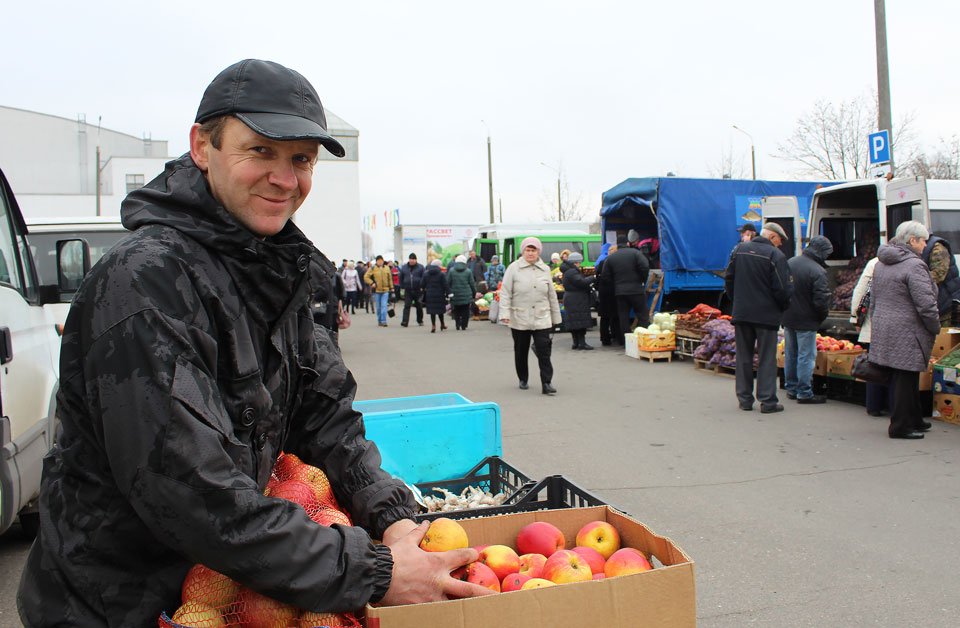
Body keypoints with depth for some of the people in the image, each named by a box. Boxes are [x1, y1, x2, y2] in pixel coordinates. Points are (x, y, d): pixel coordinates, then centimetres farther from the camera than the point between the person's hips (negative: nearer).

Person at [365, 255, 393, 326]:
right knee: (378, 307, 7)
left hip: (385, 290, 1)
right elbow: (366, 277, 1)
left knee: (384, 306, -10)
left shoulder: (387, 268, 8)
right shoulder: (372, 268, 0)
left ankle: (383, 321, -10)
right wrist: (372, 283, -11)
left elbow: (390, 279, 14)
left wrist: (391, 288, 12)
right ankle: (379, 321, 21)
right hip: (376, 291, -1)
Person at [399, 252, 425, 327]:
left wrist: (421, 287, -9)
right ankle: (405, 322, -11)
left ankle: (420, 321, 23)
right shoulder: (404, 267, 9)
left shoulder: (420, 267, 2)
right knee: (407, 306, -7)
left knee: (419, 306, 9)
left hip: (418, 290, -1)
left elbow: (423, 278, -1)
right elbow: (401, 278, 16)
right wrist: (402, 287, 9)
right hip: (407, 290, 1)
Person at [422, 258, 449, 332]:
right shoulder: (441, 274, -7)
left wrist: (424, 294, 17)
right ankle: (442, 325, 21)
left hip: (429, 294, 2)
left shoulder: (425, 273, 3)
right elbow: (445, 286, -9)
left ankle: (433, 325, -4)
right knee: (440, 309, 11)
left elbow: (423, 285, 7)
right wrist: (446, 294, -3)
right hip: (439, 294, -2)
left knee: (432, 310, 4)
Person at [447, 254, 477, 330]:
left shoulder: (451, 270, -1)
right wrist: (474, 293, 13)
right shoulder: (468, 271, -1)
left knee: (456, 311, 13)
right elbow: (472, 284, 3)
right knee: (465, 311, 6)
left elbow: (447, 283, 1)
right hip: (466, 295, -1)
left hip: (455, 295, 1)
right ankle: (463, 325, 2)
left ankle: (457, 324, 2)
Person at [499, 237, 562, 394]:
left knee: (544, 351, -8)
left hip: (542, 319, 1)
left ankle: (547, 383, -5)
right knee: (521, 351, 11)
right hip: (519, 320, -1)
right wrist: (505, 313, -15)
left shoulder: (545, 269, 9)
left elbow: (552, 295, 16)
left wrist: (555, 316, 17)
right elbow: (505, 292, -4)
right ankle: (523, 379, 29)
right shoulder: (514, 268, -2)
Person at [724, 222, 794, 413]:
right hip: (766, 314, -4)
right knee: (767, 358, 3)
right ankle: (767, 400, 6)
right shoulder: (776, 255, -11)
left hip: (741, 313, 5)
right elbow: (783, 289, -13)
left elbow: (728, 280, 10)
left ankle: (744, 399, 14)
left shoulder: (739, 249, 6)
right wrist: (784, 306, 5)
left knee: (744, 357, 11)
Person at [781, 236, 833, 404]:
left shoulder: (790, 262, 2)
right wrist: (822, 317, -1)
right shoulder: (818, 272, -20)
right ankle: (804, 393, 8)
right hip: (806, 321, -7)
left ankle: (791, 389, 26)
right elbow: (821, 300, -19)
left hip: (788, 318, 7)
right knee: (806, 356, 2)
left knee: (790, 354, 16)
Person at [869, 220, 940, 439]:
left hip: (883, 329, 9)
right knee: (905, 379, 0)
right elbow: (926, 305, -18)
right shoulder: (914, 265, -15)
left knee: (904, 379, 17)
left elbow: (874, 299, 19)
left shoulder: (881, 264, 13)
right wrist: (936, 329, -3)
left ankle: (914, 420, 28)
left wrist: (877, 326, 24)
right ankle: (900, 427, 7)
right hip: (907, 334, -9)